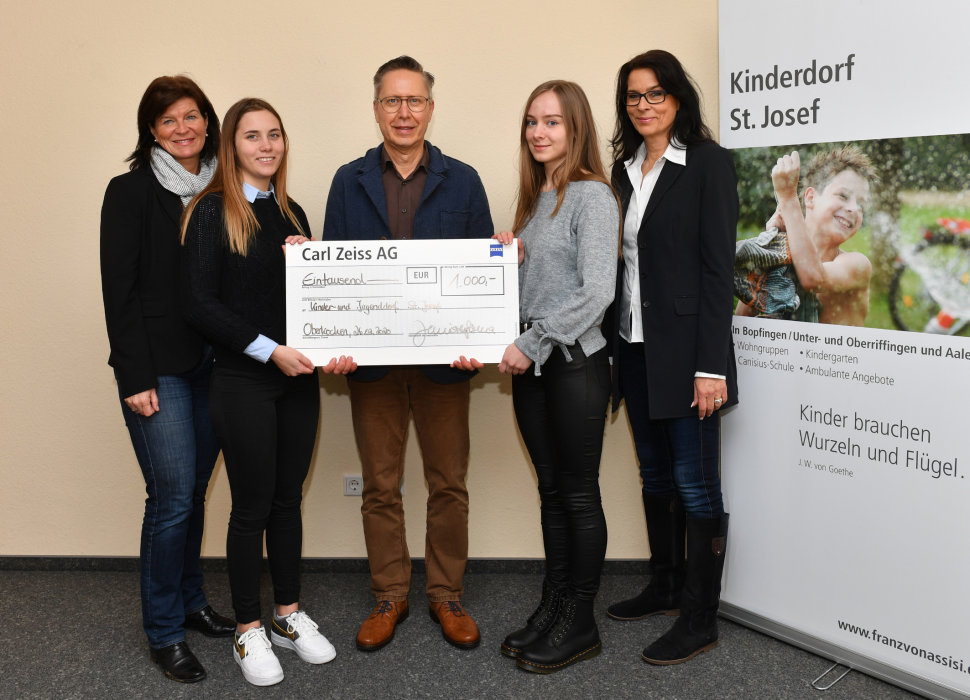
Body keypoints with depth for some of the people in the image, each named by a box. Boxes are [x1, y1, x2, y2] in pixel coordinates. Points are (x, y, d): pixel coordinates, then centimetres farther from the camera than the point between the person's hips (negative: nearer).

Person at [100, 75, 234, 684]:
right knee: (173, 496, -5)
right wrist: (135, 376, -13)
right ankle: (164, 632, 12)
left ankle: (190, 600, 31)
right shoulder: (131, 193, -5)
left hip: (214, 364, 5)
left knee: (195, 490, 13)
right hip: (158, 368, -5)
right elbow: (119, 290, -9)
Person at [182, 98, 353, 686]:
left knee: (289, 498, 13)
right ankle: (249, 630, 20)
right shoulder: (213, 211, -7)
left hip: (298, 377, 5)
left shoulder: (292, 213, 11)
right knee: (253, 505, 4)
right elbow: (202, 305, -13)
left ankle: (289, 615, 27)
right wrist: (270, 350, -18)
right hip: (243, 379, -5)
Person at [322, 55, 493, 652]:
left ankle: (447, 594, 25)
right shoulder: (349, 182, 6)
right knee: (380, 485, 10)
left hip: (443, 356, -1)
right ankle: (389, 596, 25)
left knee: (449, 483, 8)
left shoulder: (462, 181, 3)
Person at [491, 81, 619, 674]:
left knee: (579, 493, 2)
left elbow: (597, 291, -19)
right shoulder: (535, 198, 15)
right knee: (551, 489, 14)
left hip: (576, 363, -8)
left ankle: (580, 624, 13)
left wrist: (532, 343, -17)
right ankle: (553, 606, 24)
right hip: (531, 364, 8)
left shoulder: (592, 196, -10)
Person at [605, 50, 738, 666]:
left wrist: (711, 366, -17)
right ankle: (666, 586, 32)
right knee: (656, 474, 16)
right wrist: (619, 349, 8)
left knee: (695, 481, 0)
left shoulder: (709, 163, -7)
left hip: (683, 349, -7)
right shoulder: (625, 169, 12)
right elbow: (622, 259, 13)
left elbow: (718, 268, -12)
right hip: (634, 347, 7)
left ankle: (700, 619, 11)